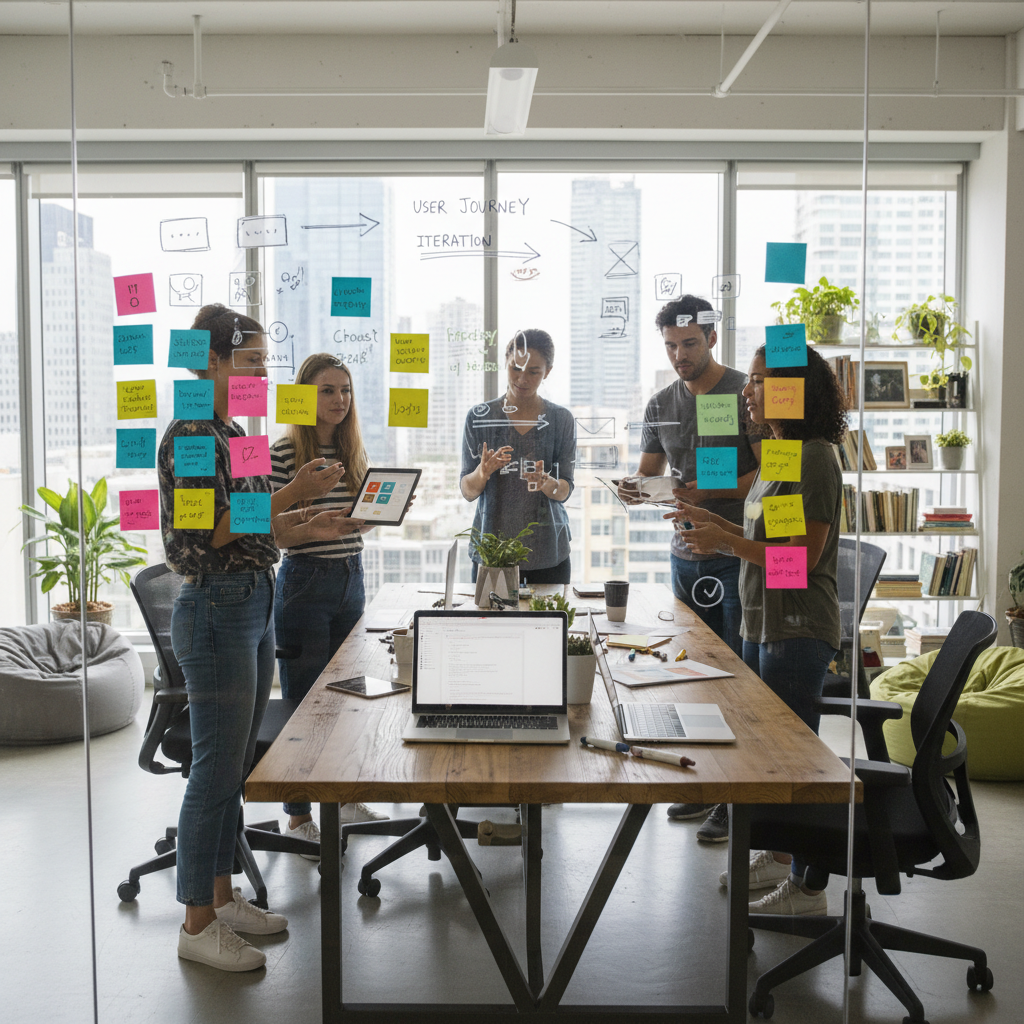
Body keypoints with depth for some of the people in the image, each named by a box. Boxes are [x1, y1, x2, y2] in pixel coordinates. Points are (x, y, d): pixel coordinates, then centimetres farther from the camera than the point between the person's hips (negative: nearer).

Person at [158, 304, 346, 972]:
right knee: (217, 769, -2)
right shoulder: (191, 433, -13)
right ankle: (198, 925, 10)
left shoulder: (235, 432, 15)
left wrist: (307, 524, 10)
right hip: (217, 609, -9)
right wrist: (293, 493, -20)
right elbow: (210, 531, -20)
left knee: (236, 765, 15)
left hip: (256, 604, 9)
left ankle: (223, 897, 28)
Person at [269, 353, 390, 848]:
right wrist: (317, 524, -29)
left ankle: (346, 798, 31)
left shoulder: (352, 451, 9)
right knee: (303, 702, 1)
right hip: (304, 585, -7)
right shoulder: (283, 453, -11)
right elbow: (274, 532, -13)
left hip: (351, 580, 7)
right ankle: (298, 817, 13)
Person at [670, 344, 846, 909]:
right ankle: (778, 852, 35)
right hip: (763, 624, 10)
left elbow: (801, 556, -21)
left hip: (798, 629, -10)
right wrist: (715, 523, 12)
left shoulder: (814, 458, -18)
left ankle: (805, 886, 14)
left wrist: (727, 542, -20)